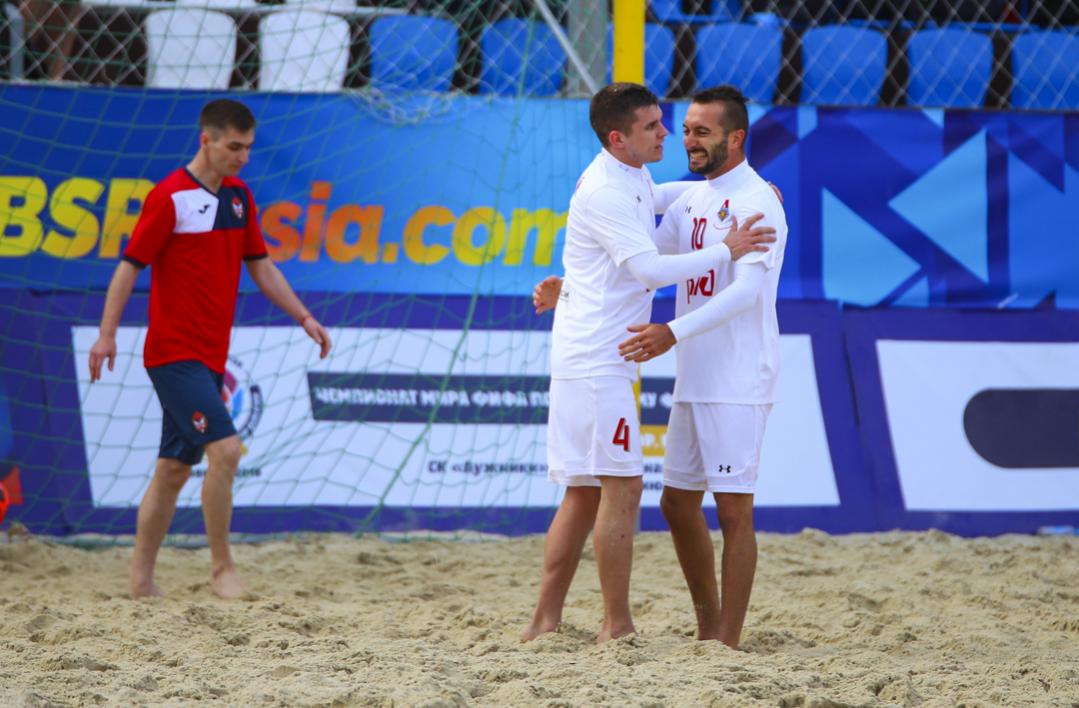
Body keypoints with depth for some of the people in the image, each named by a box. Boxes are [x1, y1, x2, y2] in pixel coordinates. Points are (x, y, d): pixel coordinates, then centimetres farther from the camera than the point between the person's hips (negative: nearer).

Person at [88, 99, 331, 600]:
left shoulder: (239, 197, 11)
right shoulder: (169, 198, -12)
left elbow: (260, 266, 19)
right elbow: (130, 266, -11)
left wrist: (304, 318, 12)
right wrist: (107, 334, -16)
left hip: (208, 356, 8)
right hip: (174, 350, -8)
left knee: (174, 468, 10)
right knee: (225, 449, -18)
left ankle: (140, 579, 16)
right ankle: (221, 565, -8)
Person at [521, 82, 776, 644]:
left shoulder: (630, 179, 15)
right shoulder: (604, 191, -16)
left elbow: (657, 197, 40)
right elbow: (650, 269, -24)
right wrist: (725, 251, -15)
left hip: (592, 362, 10)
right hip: (597, 363, -10)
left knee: (584, 494, 10)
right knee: (622, 489, -8)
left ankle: (545, 622, 11)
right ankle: (617, 627, -5)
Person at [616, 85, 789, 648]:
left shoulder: (757, 202, -12)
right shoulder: (691, 200, 15)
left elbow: (748, 289, -24)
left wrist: (674, 333, -34)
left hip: (739, 384, -9)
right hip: (694, 383, 9)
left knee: (733, 508, -6)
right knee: (677, 502, 12)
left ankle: (727, 639, -2)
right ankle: (708, 624, 24)